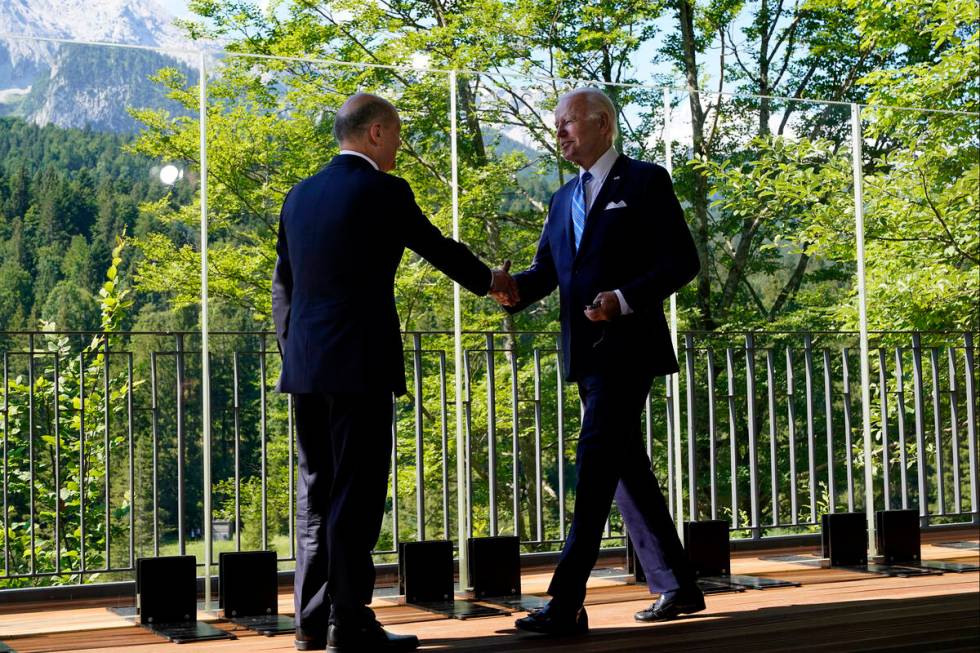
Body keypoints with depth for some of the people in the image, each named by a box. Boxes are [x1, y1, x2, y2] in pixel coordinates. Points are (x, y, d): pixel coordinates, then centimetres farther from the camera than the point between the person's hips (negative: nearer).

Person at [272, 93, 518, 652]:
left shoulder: (300, 195, 12)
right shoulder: (384, 191, -8)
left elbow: (283, 283, 16)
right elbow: (438, 247, 3)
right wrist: (490, 281, 21)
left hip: (306, 367, 7)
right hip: (360, 364, -7)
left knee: (318, 492, 12)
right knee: (357, 494, -3)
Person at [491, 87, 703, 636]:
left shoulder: (645, 182, -1)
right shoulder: (565, 200, 20)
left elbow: (682, 261, -7)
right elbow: (546, 269, 12)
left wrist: (625, 298, -20)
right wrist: (514, 289, -10)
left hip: (627, 347, -8)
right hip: (586, 354, 8)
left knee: (595, 467, -14)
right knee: (628, 467, 11)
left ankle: (567, 605, -16)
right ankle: (677, 588, 22)